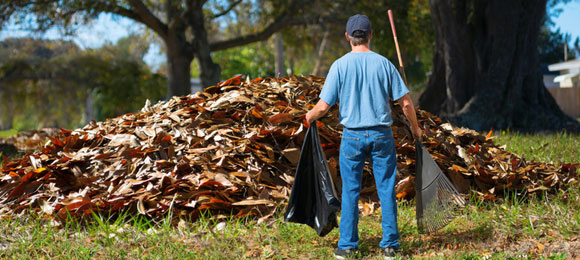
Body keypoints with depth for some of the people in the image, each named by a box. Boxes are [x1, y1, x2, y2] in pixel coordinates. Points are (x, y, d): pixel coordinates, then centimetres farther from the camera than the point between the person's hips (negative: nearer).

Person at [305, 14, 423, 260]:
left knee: (350, 191, 7)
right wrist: (415, 127, 16)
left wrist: (310, 116, 14)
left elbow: (323, 106, -8)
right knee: (386, 189, 7)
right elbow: (406, 102, -1)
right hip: (382, 134, 1)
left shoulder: (340, 65, -6)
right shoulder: (383, 64, -2)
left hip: (352, 136, -1)